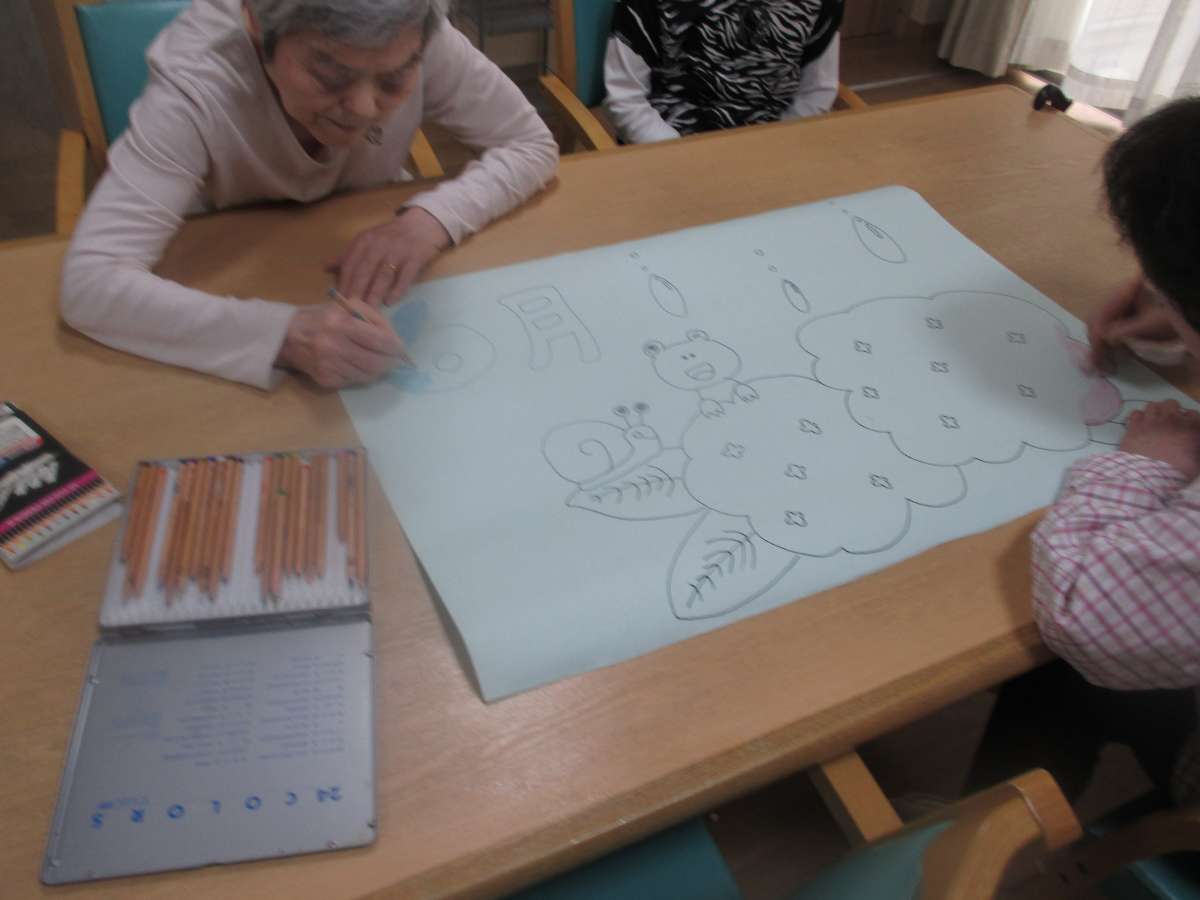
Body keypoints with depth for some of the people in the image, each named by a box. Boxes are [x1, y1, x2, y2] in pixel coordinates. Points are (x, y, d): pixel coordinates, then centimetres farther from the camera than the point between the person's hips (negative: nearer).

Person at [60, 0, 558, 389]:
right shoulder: (194, 84, -33)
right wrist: (283, 335, -52)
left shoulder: (411, 46, -26)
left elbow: (531, 144, -15)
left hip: (370, 257, 2)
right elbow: (89, 282, -38)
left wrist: (433, 216, -33)